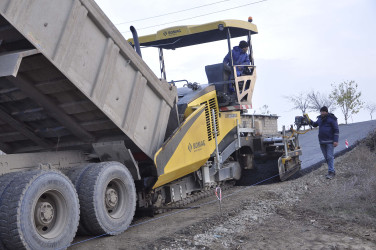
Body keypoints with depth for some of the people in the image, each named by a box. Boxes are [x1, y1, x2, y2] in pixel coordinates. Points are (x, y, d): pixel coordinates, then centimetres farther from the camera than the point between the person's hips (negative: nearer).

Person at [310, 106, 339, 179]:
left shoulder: (331, 118, -7)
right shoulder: (320, 118, 13)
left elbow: (336, 130, -8)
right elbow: (315, 124, 32)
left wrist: (336, 140, -15)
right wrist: (309, 121, 13)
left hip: (330, 141, -7)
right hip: (322, 142, 7)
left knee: (330, 157, -9)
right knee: (326, 157, 9)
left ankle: (331, 172, -6)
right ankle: (332, 170, 18)